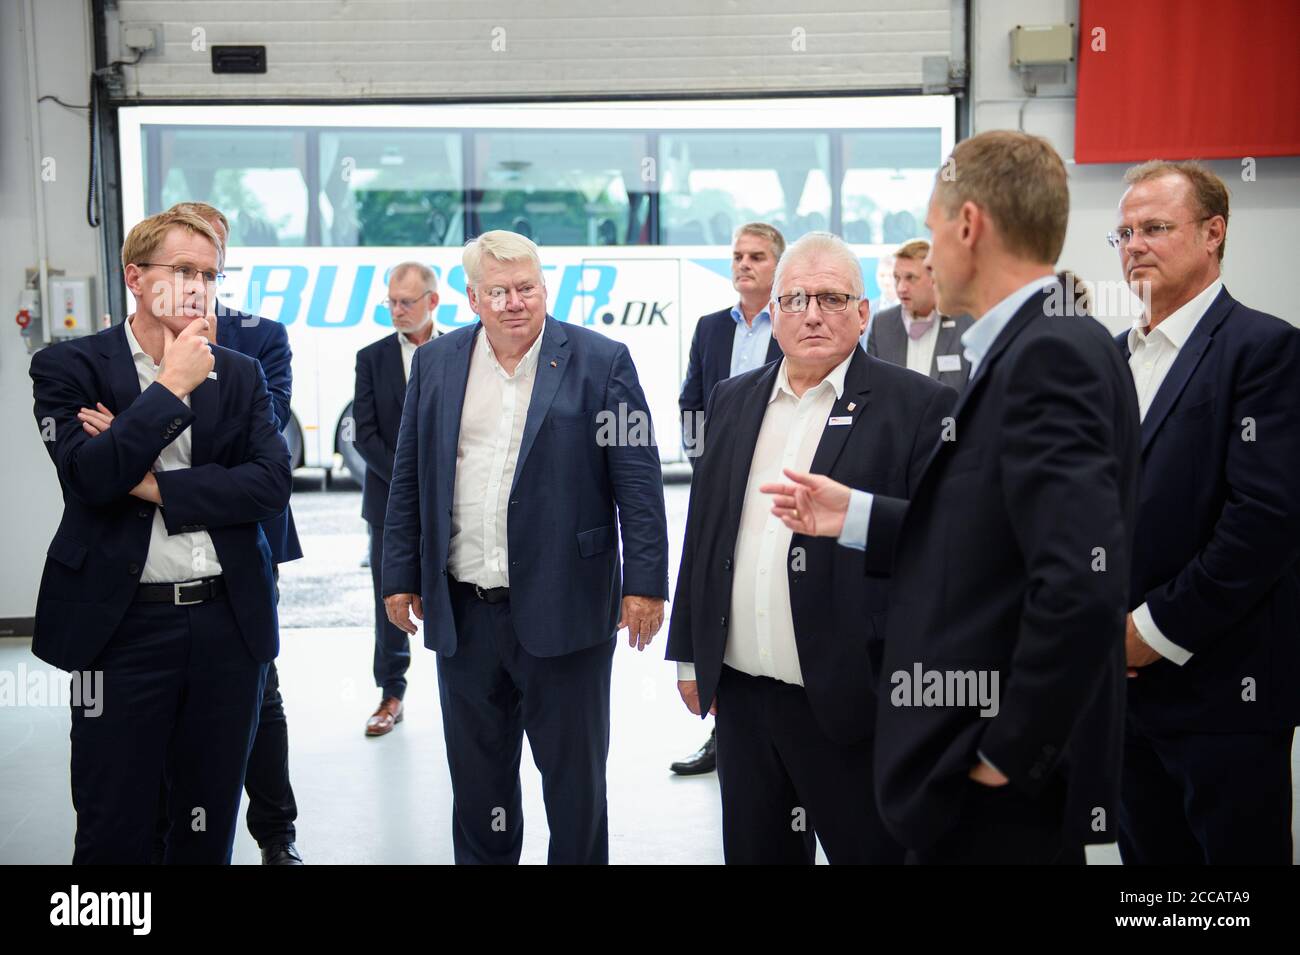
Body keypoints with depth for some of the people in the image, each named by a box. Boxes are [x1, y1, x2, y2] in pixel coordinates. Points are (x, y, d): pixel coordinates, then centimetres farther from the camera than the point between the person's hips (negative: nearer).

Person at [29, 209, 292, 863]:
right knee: (113, 832, 6)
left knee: (209, 828, 15)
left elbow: (273, 485, -4)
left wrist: (158, 486, -11)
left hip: (229, 625, 3)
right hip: (123, 624, -3)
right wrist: (172, 386, -13)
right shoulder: (68, 366, 0)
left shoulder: (241, 375, 8)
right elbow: (89, 476, -15)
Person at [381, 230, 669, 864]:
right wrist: (400, 574, 8)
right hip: (462, 611, 4)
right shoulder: (436, 362, 7)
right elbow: (408, 480, 10)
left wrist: (645, 581, -9)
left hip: (563, 609, -3)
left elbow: (638, 478, -6)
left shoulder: (600, 360, -4)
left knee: (574, 776, 10)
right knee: (475, 777, 16)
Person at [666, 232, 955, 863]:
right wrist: (688, 653, 15)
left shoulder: (917, 407, -7)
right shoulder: (732, 402, 10)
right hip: (738, 694, 5)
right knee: (754, 851, 18)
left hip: (849, 702, -5)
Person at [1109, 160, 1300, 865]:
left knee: (1237, 851, 4)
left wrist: (1157, 632, -15)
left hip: (1221, 690, -6)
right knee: (1146, 850, 16)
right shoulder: (1113, 356, 13)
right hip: (1124, 680, 7)